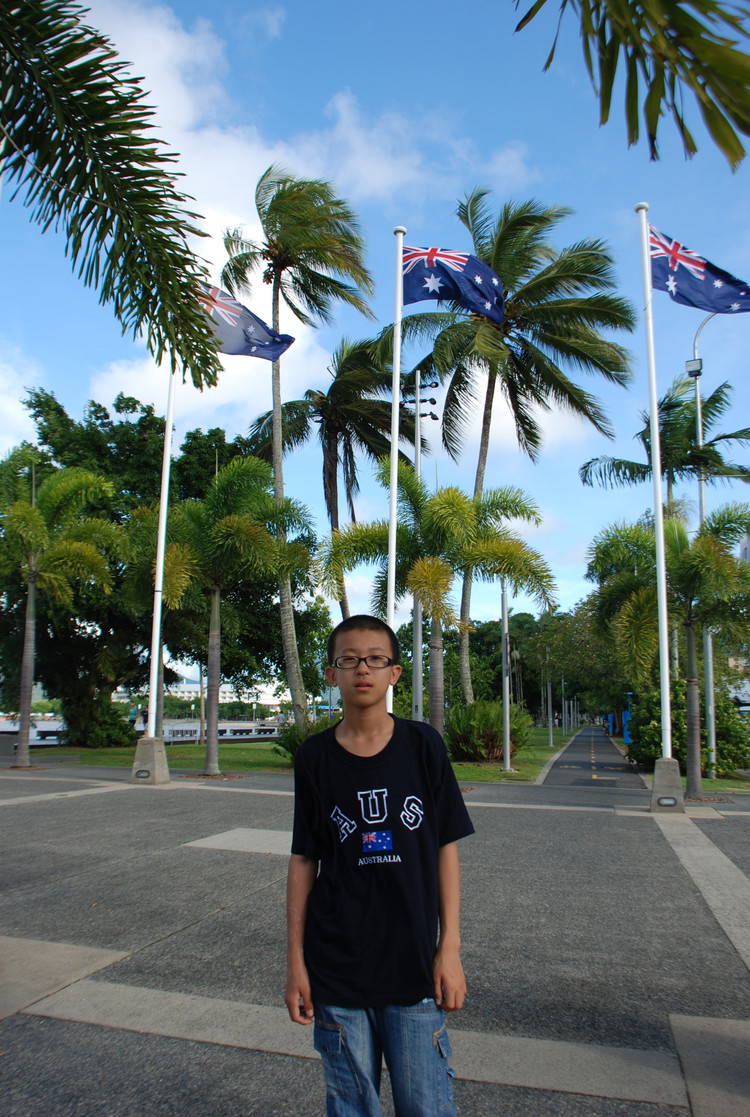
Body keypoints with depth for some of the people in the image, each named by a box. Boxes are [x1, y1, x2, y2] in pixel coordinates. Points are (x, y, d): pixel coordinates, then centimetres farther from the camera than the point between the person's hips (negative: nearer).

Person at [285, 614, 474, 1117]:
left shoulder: (423, 745, -5)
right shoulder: (315, 757, -3)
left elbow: (445, 847, -1)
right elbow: (304, 860, 2)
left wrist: (449, 948, -3)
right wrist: (296, 960, 2)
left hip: (414, 963, 0)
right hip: (336, 967, 1)